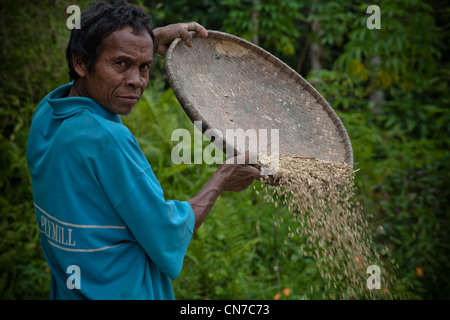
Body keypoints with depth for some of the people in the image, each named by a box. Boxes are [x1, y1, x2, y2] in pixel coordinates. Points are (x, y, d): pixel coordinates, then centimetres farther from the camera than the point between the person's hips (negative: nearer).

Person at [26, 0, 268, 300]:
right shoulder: (106, 140, -28)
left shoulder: (47, 114, -4)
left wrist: (153, 40, 17)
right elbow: (169, 238, -20)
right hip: (124, 292, -8)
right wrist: (222, 180, -5)